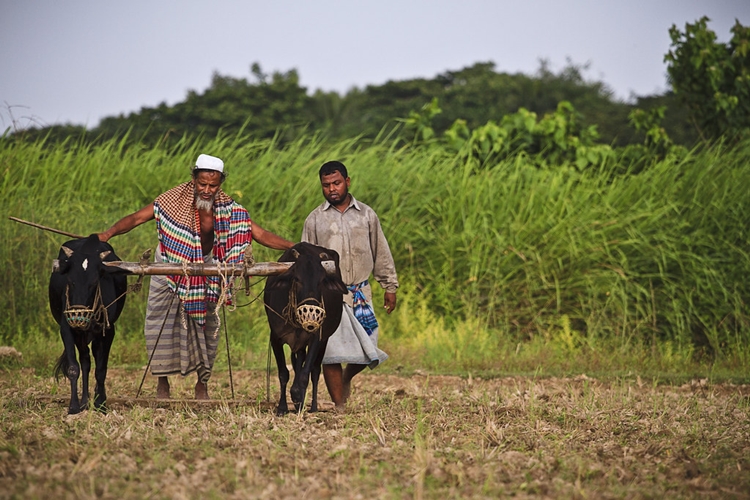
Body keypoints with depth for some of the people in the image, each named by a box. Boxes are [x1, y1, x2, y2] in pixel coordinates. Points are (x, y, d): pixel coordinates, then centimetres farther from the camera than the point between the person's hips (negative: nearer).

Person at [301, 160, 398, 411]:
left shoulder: (366, 215, 8)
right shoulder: (315, 219, 4)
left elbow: (381, 253, 13)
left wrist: (390, 287, 11)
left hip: (360, 293, 1)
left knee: (368, 351, 0)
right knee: (331, 352, -5)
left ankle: (347, 378, 32)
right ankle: (339, 407, 4)